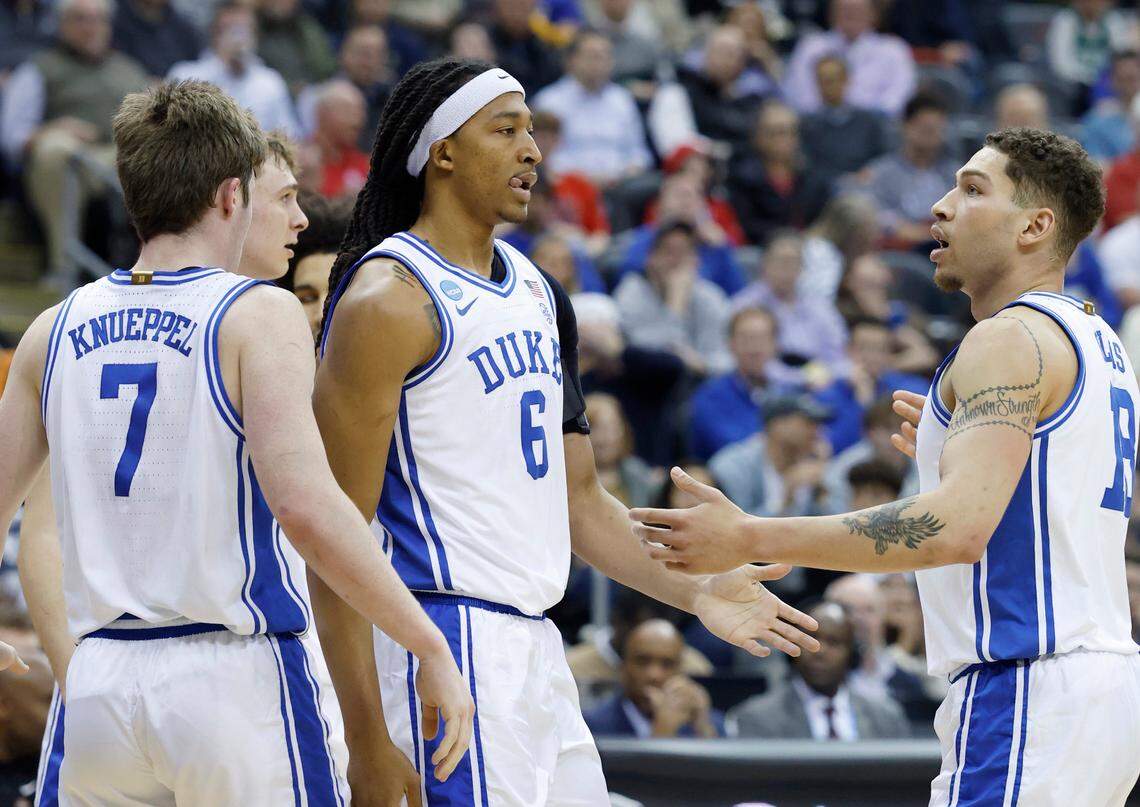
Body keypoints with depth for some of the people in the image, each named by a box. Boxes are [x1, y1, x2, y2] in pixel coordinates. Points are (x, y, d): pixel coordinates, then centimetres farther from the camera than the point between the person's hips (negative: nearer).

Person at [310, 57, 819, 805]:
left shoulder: (537, 291, 16)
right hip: (446, 649, -9)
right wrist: (368, 736, -20)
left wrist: (694, 591, 12)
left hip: (535, 650, 9)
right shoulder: (391, 301, -11)